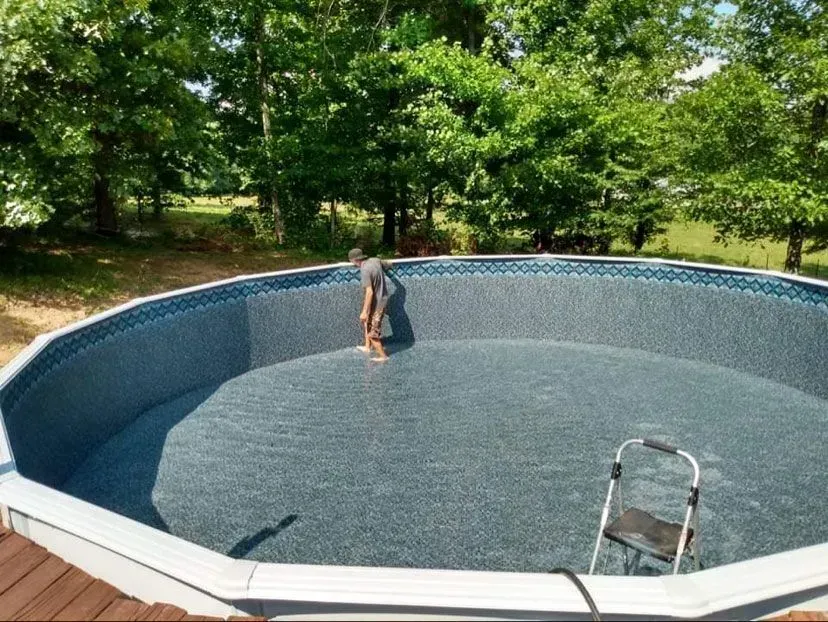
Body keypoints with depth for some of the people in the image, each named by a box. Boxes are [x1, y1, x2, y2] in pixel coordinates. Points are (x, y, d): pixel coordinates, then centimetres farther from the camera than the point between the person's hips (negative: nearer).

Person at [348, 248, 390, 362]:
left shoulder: (365, 271, -26)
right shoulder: (375, 260, -2)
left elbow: (369, 292, -29)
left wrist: (364, 311, -24)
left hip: (376, 303, -9)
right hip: (382, 298, 9)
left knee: (372, 331, 6)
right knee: (366, 322, 28)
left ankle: (382, 355, 20)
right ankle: (367, 347, 40)